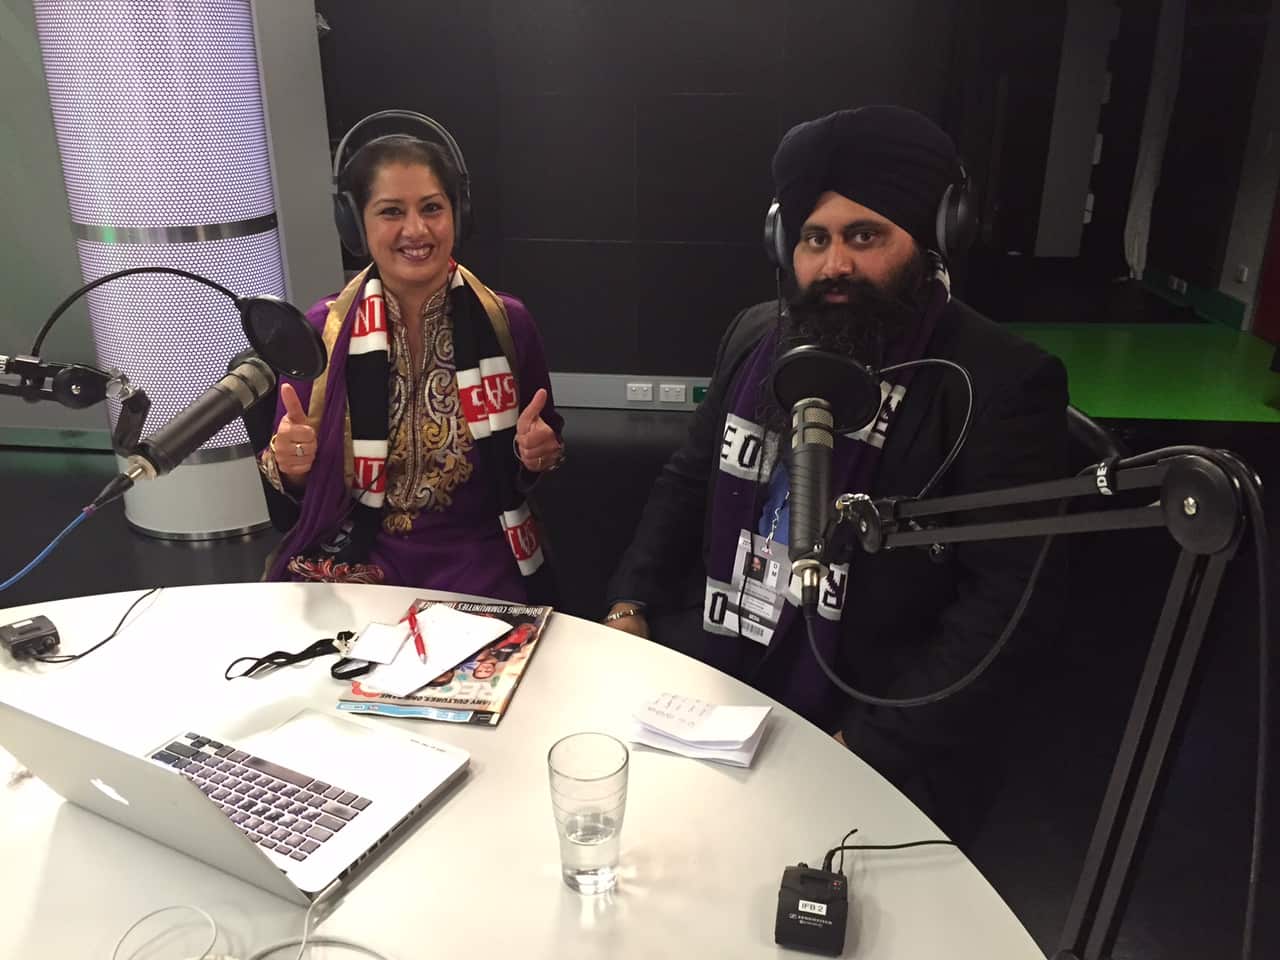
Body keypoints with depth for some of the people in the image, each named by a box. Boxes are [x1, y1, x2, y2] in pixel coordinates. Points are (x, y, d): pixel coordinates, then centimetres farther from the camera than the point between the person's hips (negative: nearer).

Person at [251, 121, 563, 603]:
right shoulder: (319, 332, -5)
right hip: (356, 558, 0)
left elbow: (538, 455, 8)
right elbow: (292, 496, 1)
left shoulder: (506, 323, -4)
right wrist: (289, 463, -20)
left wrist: (537, 453, -13)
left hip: (476, 557, 0)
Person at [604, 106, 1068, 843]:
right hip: (702, 676, 5)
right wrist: (631, 606, 3)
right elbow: (690, 479, 15)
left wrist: (866, 745, -20)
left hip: (874, 735, -4)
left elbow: (1010, 598, -16)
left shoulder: (1002, 383, -12)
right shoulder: (757, 336, 5)